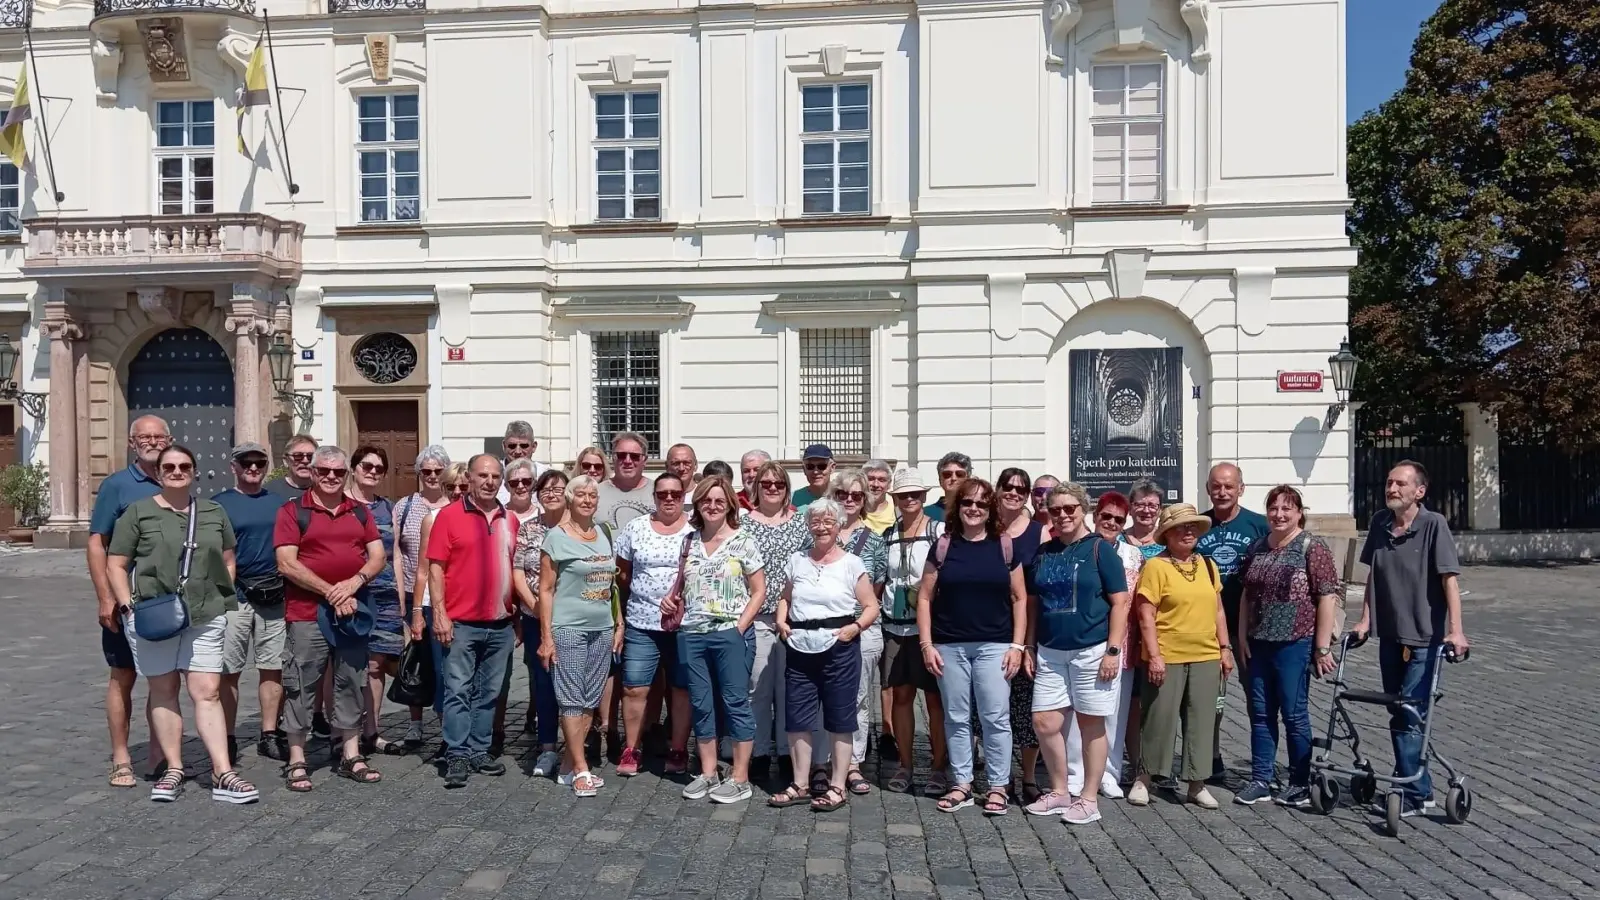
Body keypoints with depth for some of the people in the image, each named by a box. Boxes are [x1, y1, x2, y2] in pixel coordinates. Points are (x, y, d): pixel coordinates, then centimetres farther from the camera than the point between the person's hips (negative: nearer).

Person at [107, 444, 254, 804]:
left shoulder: (213, 512, 13)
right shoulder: (138, 512, 3)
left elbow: (228, 560, 19)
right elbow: (116, 564, 2)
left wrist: (222, 597, 7)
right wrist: (129, 606, -8)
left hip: (206, 616, 1)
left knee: (208, 692, -3)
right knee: (163, 691, 7)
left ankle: (223, 774, -6)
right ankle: (173, 769, 17)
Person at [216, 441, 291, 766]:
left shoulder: (279, 503, 12)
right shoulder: (219, 504, 1)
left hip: (274, 596, 3)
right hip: (233, 596, -3)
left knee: (273, 668, 7)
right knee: (228, 671, 2)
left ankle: (270, 735, 17)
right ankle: (227, 740, 10)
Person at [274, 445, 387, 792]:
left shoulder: (359, 512, 12)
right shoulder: (293, 511, -1)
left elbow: (378, 556, 8)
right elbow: (287, 564, -10)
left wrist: (355, 582, -12)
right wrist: (330, 592, -15)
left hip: (352, 611, 4)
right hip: (307, 614, -4)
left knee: (352, 684, 10)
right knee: (301, 686, 1)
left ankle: (351, 756, 20)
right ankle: (297, 761, 11)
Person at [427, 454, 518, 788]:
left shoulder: (510, 521, 11)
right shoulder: (449, 515, -3)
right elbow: (436, 567, -5)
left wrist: (518, 615, 12)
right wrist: (440, 613, -12)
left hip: (501, 624, 5)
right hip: (461, 623, -4)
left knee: (489, 693, 12)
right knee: (458, 691, -1)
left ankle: (480, 751, 22)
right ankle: (457, 756, 6)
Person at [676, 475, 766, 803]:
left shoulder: (743, 542, -3)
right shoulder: (689, 542, 9)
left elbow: (759, 591, -3)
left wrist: (741, 627, -11)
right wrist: (676, 610, 1)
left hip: (731, 634, -4)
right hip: (691, 635, 5)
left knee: (735, 703, 1)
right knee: (701, 704, 10)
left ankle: (740, 778, 9)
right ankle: (707, 773, 22)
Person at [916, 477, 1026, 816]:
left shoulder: (1004, 545, 2)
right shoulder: (944, 545, 2)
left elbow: (1019, 598, 4)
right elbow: (925, 597, 4)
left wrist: (1017, 645, -2)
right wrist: (926, 644, -2)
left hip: (994, 645, -1)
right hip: (949, 646, 1)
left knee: (996, 718, 1)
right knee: (956, 718, 9)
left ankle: (998, 787, 14)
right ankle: (961, 785, 21)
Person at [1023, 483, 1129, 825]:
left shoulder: (1100, 549, -5)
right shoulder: (1043, 552, 9)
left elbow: (1120, 602, -7)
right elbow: (1032, 603, 15)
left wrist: (1113, 650, -12)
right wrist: (1029, 647, 10)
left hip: (1092, 651, -5)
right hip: (1050, 653, 5)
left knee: (1090, 724, 5)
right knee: (1045, 723, 3)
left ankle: (1089, 798, 18)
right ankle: (1059, 792, 21)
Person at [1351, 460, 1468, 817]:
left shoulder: (1434, 524, -12)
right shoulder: (1380, 523, 3)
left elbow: (1450, 579, -15)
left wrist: (1456, 630, -22)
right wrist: (1365, 620, 7)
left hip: (1424, 637, -5)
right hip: (1389, 634, 5)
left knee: (1408, 715, -6)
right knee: (1400, 713, 14)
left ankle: (1415, 792, 6)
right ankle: (1409, 781, 27)